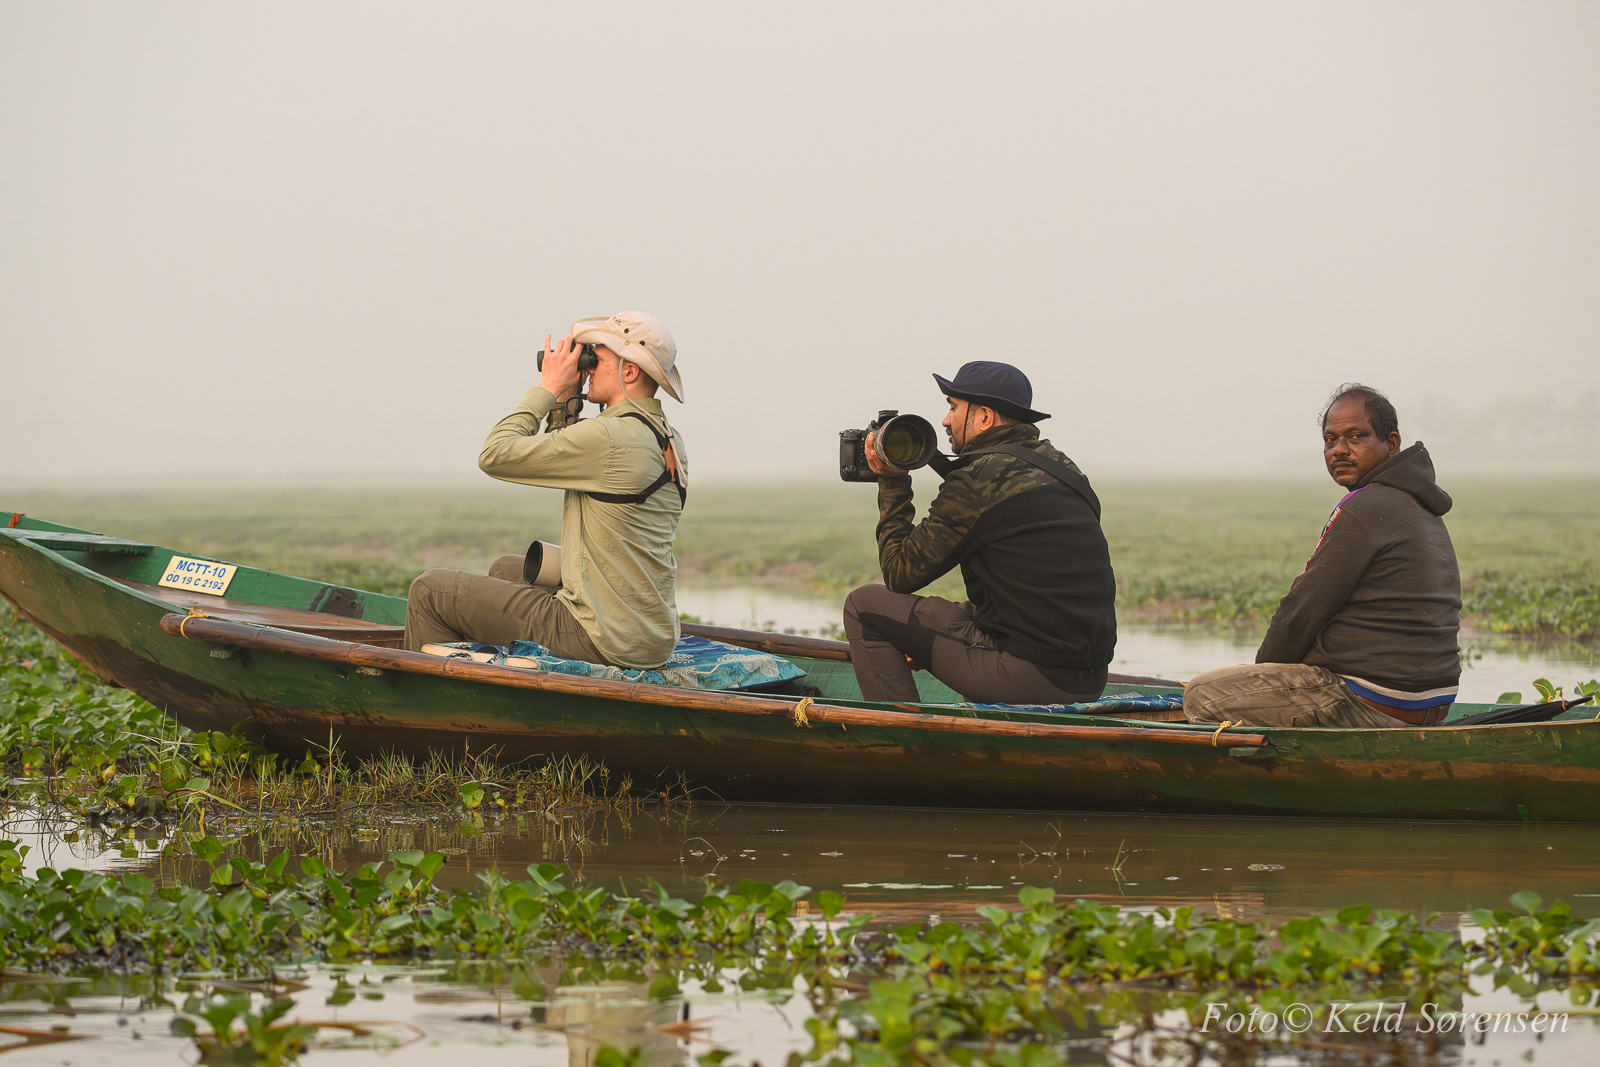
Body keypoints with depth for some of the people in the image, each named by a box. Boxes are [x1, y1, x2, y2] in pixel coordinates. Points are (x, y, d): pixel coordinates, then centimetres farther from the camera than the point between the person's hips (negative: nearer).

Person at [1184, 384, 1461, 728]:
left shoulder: (1364, 510, -17)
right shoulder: (1421, 509, 17)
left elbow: (1302, 612, -13)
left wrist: (1262, 670, 5)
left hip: (1373, 708, -11)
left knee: (1202, 694, -4)